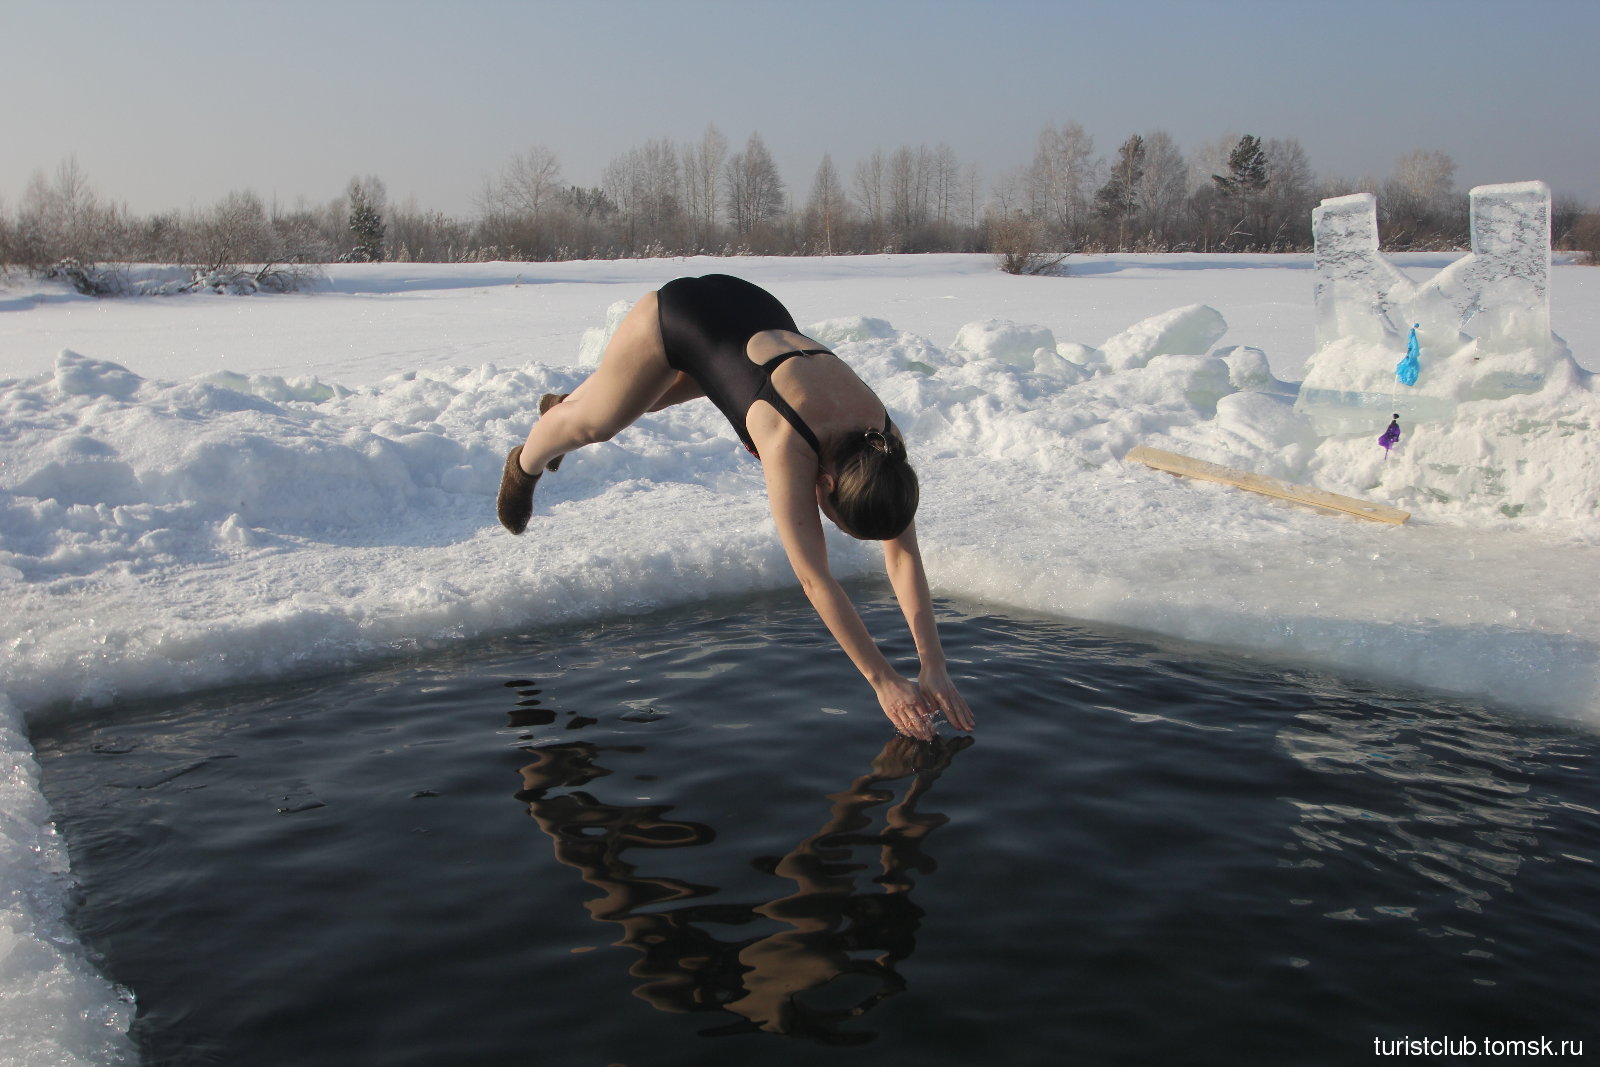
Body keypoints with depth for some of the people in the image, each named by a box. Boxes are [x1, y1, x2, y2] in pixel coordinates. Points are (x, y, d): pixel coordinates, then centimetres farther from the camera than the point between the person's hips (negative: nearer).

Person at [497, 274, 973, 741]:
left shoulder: (884, 439, -28)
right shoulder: (789, 445, -44)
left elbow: (904, 556, -24)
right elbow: (815, 579, -43)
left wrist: (933, 666, -29)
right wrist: (883, 680, -42)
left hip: (757, 317, 6)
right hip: (674, 313, -5)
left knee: (648, 399, 32)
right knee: (595, 423, 15)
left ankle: (564, 404, 65)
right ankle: (525, 465, 51)